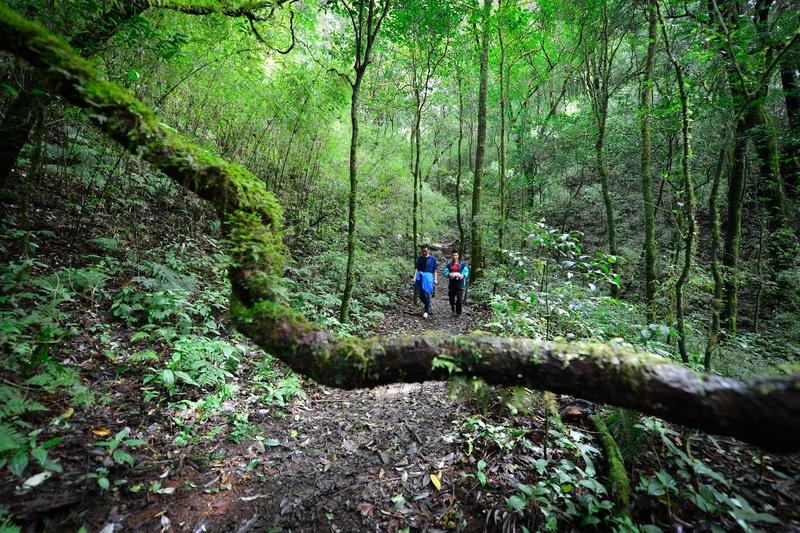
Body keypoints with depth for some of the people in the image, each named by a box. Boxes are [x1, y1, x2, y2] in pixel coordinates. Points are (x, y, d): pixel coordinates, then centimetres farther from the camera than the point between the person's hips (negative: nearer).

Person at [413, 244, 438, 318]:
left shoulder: (433, 258, 5)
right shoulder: (419, 258, 12)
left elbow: (435, 270, 4)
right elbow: (417, 268, 10)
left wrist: (435, 279, -4)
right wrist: (414, 277, 0)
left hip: (428, 277, -3)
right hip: (420, 277, 3)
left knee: (426, 294, -8)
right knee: (420, 294, 4)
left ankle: (426, 311, 2)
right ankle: (428, 306, 29)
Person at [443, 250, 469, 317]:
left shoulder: (462, 264, 8)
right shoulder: (449, 265, 10)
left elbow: (466, 271, 0)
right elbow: (445, 272, 0)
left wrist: (463, 275, -22)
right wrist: (449, 274, -23)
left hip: (460, 284, -2)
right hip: (451, 284, 2)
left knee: (459, 299, -6)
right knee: (451, 298, 8)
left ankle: (458, 312, 7)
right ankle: (453, 308, 36)